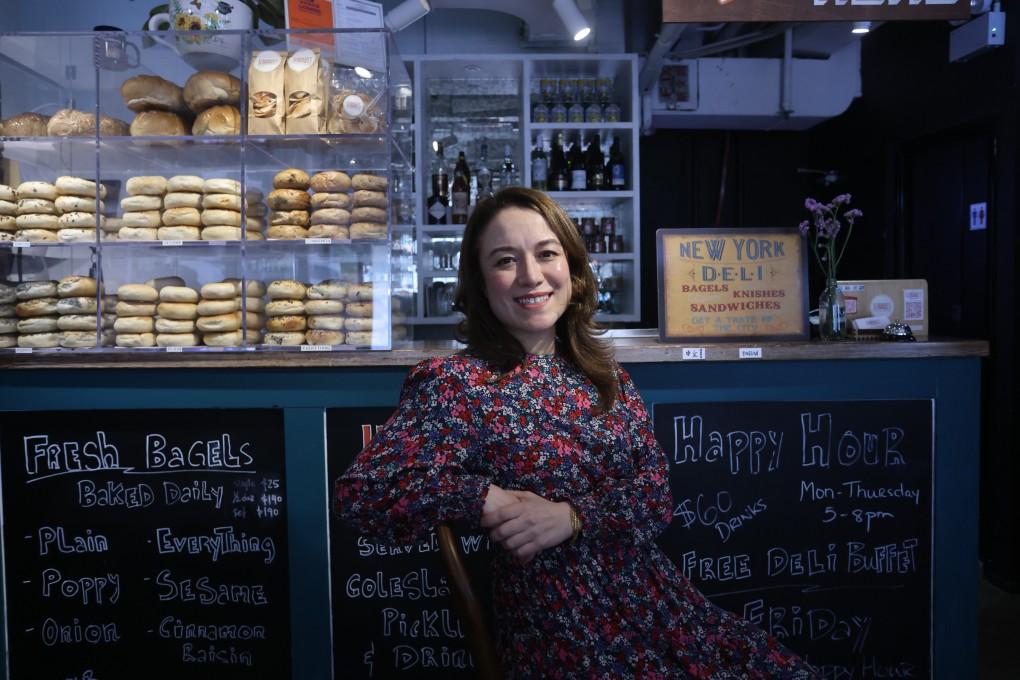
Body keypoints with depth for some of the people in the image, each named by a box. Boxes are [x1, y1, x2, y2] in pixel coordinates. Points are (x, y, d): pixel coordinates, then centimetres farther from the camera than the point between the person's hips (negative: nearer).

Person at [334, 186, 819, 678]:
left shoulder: (604, 374, 8)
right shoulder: (454, 383, -8)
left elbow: (655, 490, 1)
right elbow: (357, 494, -15)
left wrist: (571, 516, -16)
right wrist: (486, 500, -20)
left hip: (655, 599, 6)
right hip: (559, 628, -5)